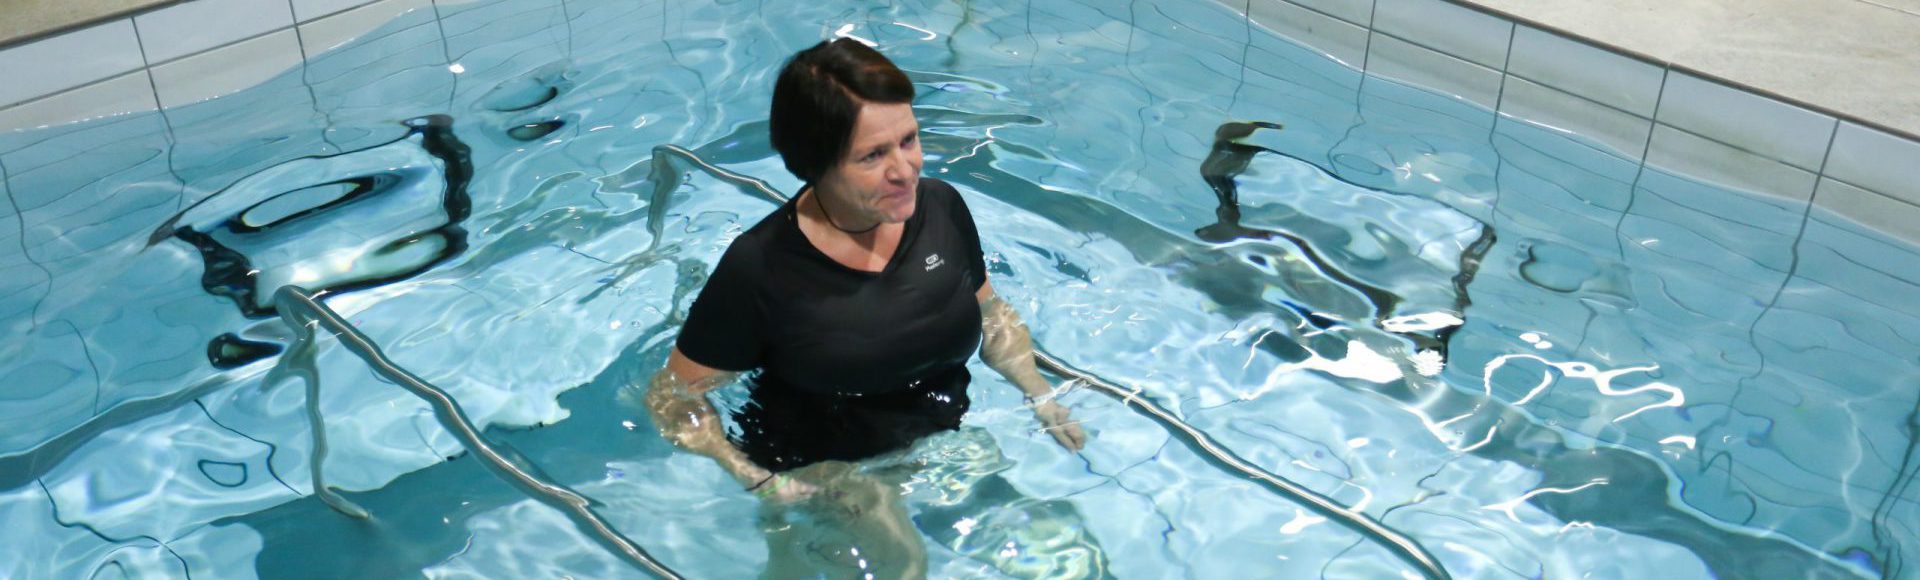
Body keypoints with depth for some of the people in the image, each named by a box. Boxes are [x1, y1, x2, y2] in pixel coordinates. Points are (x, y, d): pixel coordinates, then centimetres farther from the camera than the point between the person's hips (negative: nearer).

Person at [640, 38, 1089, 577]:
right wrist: (753, 478, -22)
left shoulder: (942, 207, -8)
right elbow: (674, 394, -9)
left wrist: (1042, 397, -2)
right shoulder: (760, 268, -21)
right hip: (821, 482, -5)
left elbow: (988, 311, 11)